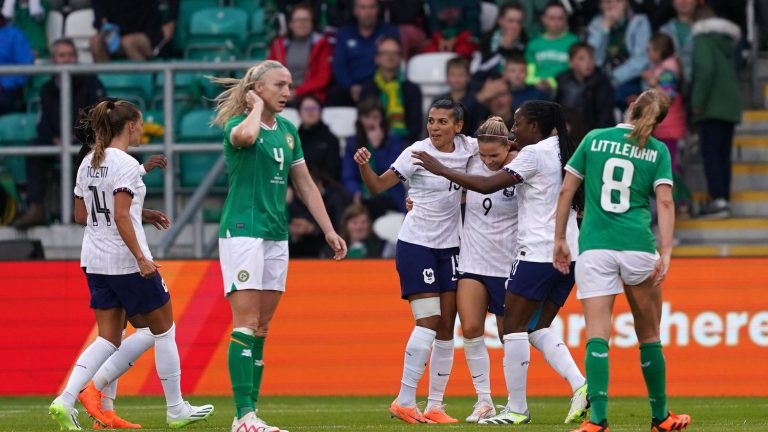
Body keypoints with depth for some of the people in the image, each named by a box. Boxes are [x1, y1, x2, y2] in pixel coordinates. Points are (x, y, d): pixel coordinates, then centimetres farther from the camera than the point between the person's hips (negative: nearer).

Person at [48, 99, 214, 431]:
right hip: (126, 263, -8)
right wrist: (141, 257, -23)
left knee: (108, 339, 7)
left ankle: (65, 400, -12)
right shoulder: (126, 165, -15)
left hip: (95, 263, 8)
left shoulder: (89, 164, 10)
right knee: (164, 330, 8)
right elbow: (121, 217, -23)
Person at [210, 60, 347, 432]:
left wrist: (329, 230, 15)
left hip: (276, 235, 7)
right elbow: (245, 135, -34)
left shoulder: (287, 131, 13)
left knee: (261, 328, 7)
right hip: (242, 231, -7)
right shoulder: (237, 124, -8)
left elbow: (305, 185, 19)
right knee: (246, 322, -13)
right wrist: (257, 107, -14)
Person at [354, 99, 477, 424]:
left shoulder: (467, 147, 1)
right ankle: (405, 401, -10)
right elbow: (378, 186, -11)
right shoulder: (416, 153, -11)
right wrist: (364, 166, -30)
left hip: (450, 247, 5)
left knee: (446, 326, 4)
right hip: (416, 245, -5)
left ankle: (435, 406, 9)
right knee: (428, 322, -15)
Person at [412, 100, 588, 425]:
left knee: (514, 328, -1)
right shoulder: (562, 152, 14)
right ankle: (580, 385, -5)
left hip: (538, 253, -9)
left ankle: (516, 409, 0)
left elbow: (486, 185, -16)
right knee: (538, 329, 13)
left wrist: (440, 170, -9)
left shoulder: (534, 154, -11)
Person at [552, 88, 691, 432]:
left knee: (597, 335, -7)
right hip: (638, 247, 0)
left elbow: (566, 191, 6)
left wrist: (560, 239, 14)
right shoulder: (657, 150, 5)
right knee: (649, 336, 14)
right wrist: (665, 255, -8)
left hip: (594, 247, 0)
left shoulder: (594, 139, 7)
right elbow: (665, 202, -5)